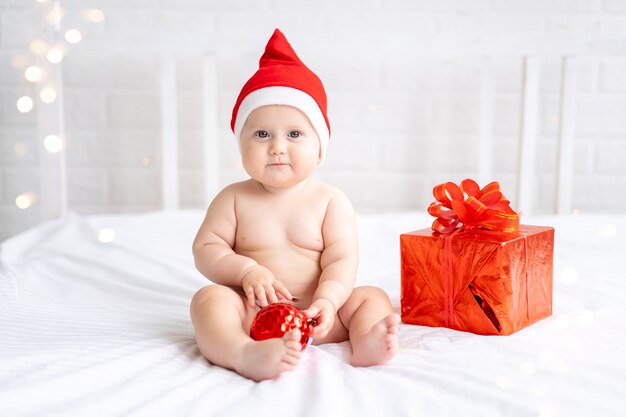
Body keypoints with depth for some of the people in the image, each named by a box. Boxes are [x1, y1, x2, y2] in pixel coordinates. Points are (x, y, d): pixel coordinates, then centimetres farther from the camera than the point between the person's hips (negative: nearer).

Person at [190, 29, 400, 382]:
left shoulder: (332, 201, 3)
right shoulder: (234, 199, 5)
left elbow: (341, 259, -6)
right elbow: (205, 249, 2)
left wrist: (326, 301, -25)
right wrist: (246, 270, -16)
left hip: (315, 310, 1)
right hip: (252, 310, -1)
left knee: (373, 298, -16)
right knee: (209, 298, -27)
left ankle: (366, 343, -47)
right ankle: (243, 353, -55)